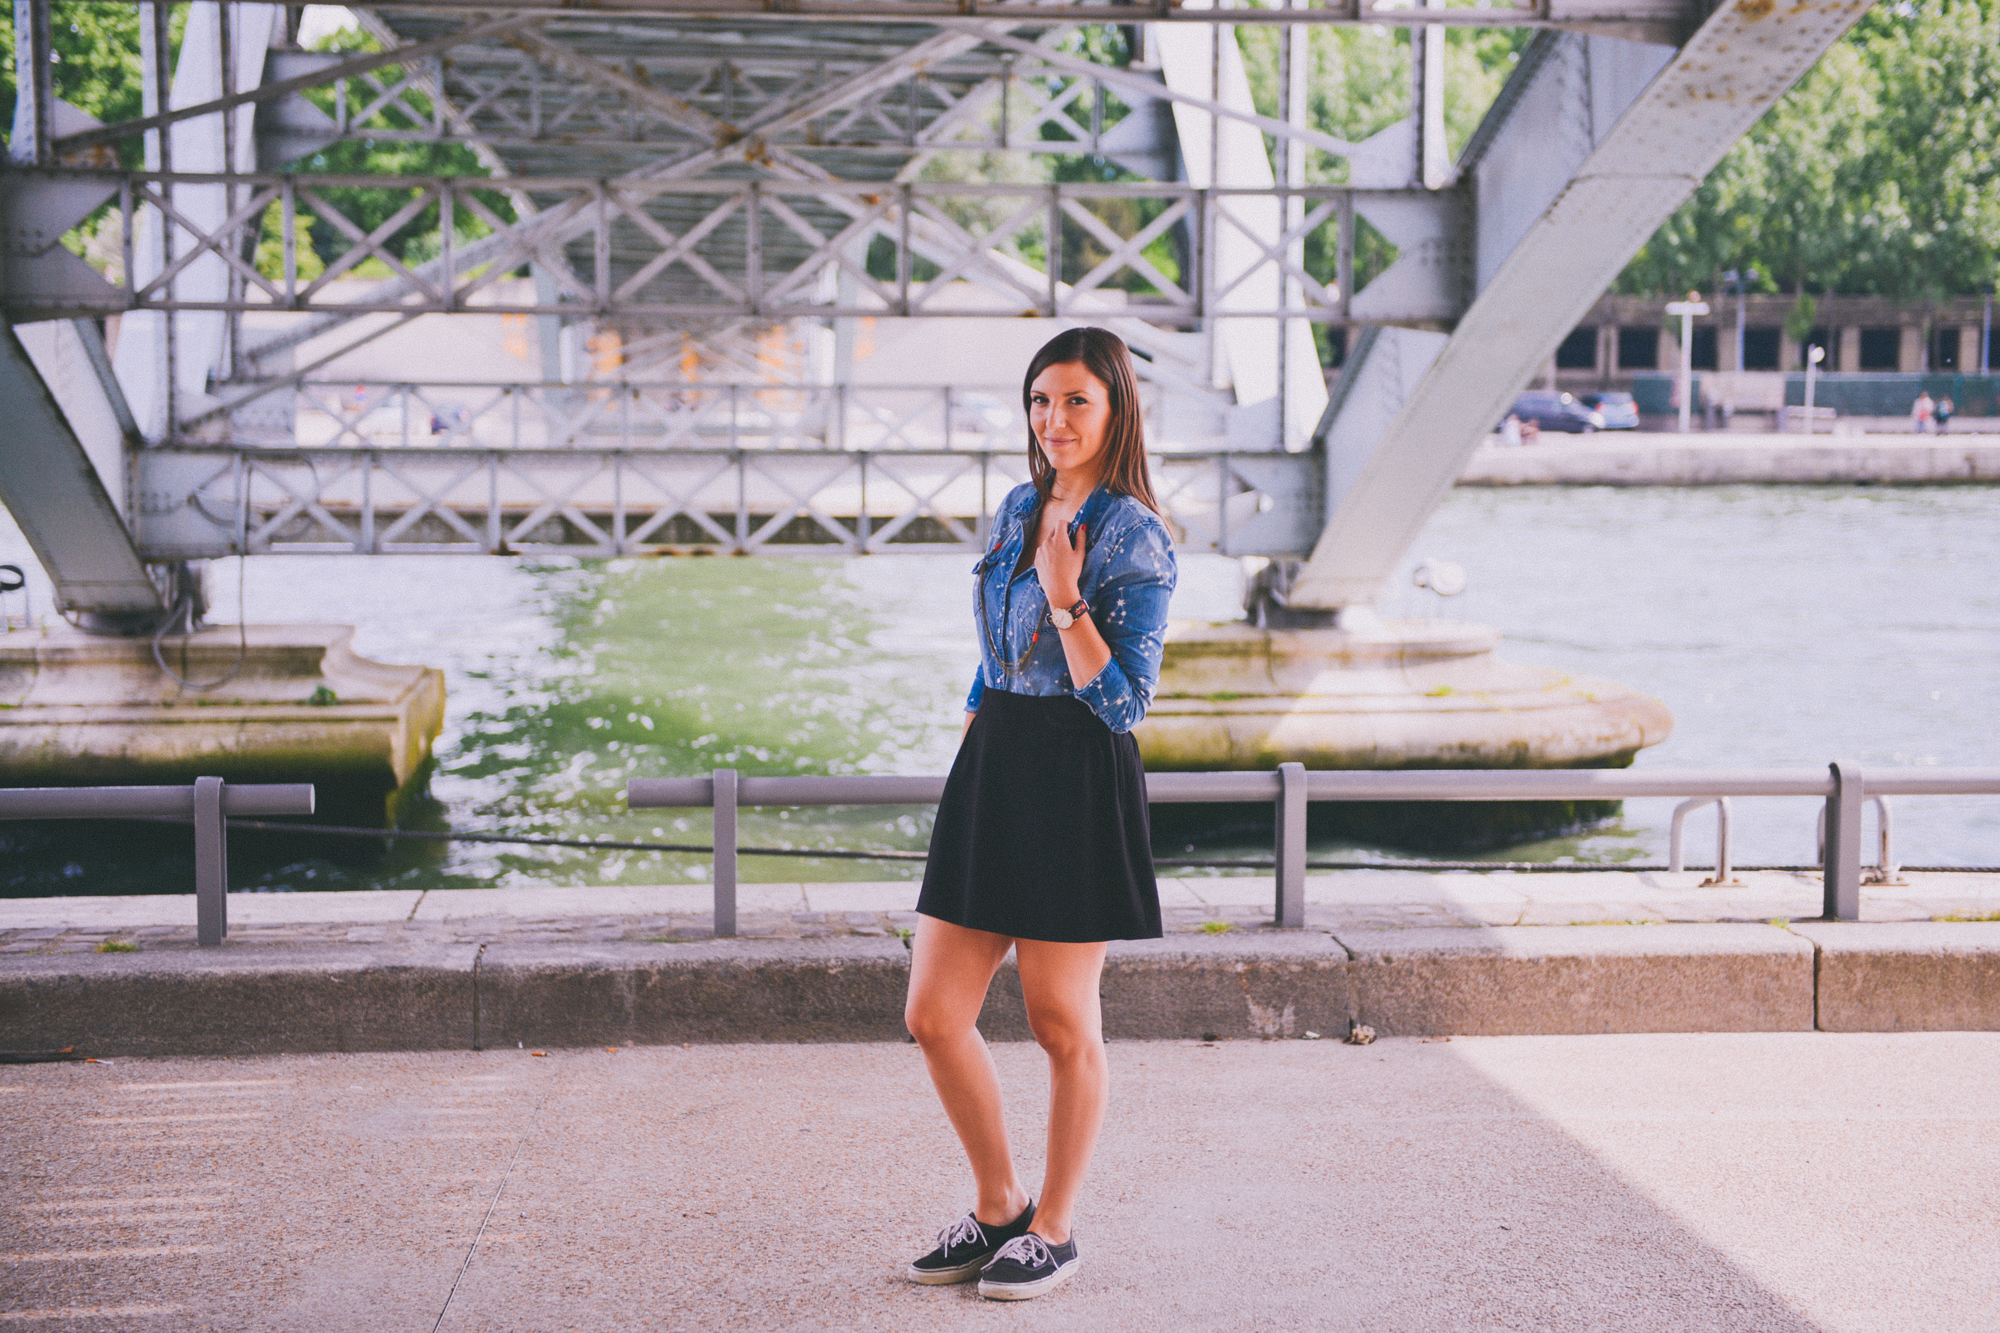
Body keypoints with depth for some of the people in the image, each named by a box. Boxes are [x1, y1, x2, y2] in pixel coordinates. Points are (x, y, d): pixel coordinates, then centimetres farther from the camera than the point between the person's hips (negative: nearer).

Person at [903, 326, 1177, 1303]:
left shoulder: (1136, 538, -10)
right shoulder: (1018, 509, 12)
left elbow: (1124, 698, -15)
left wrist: (1064, 592, -20)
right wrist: (972, 742, 16)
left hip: (1077, 783, -7)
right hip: (991, 772, 7)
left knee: (1062, 1022, 5)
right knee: (933, 1014, 5)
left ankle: (1053, 1230, 22)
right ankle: (998, 1209, 24)